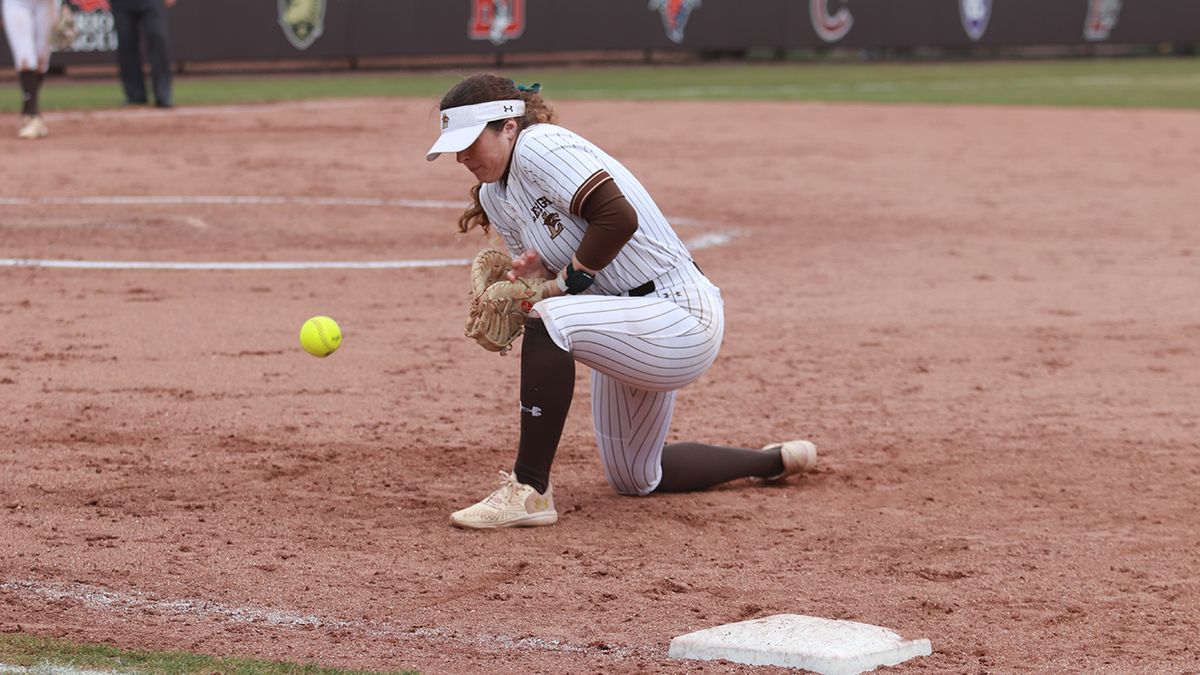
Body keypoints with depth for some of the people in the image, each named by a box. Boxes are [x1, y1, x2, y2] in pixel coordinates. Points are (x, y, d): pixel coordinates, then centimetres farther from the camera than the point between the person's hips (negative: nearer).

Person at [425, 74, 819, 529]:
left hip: (681, 318, -11)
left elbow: (619, 217, -29)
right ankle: (776, 461, 39)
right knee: (633, 479, 20)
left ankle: (529, 492, -27)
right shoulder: (495, 196, 8)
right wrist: (529, 275, -11)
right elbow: (550, 279, 12)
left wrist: (565, 280, -19)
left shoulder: (538, 146, -19)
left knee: (548, 322, -34)